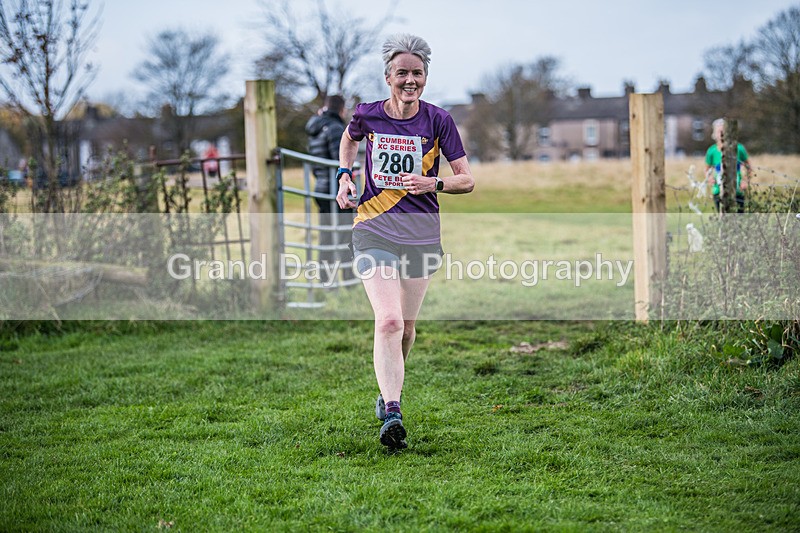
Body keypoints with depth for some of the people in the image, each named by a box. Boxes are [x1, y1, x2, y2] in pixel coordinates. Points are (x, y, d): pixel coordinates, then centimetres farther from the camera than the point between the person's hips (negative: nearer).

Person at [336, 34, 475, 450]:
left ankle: (388, 392, 39)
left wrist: (433, 184, -19)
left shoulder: (438, 121, -5)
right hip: (374, 231, -1)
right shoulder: (367, 115, -2)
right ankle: (391, 414, -22)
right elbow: (349, 138, 23)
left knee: (406, 326, 12)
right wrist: (344, 174, 7)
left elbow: (467, 180, -1)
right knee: (388, 321, -18)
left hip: (421, 235, 1)